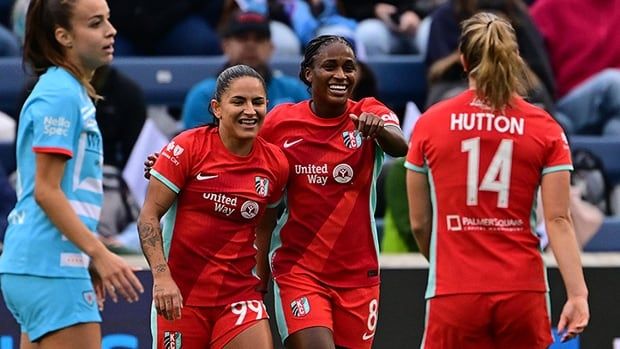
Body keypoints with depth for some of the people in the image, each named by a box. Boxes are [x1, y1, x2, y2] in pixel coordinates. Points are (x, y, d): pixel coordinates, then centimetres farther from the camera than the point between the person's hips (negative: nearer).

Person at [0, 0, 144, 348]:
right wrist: (100, 253, -20)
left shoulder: (73, 92, 17)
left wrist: (89, 257, 24)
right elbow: (46, 191, -17)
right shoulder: (60, 94, -12)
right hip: (52, 270, -10)